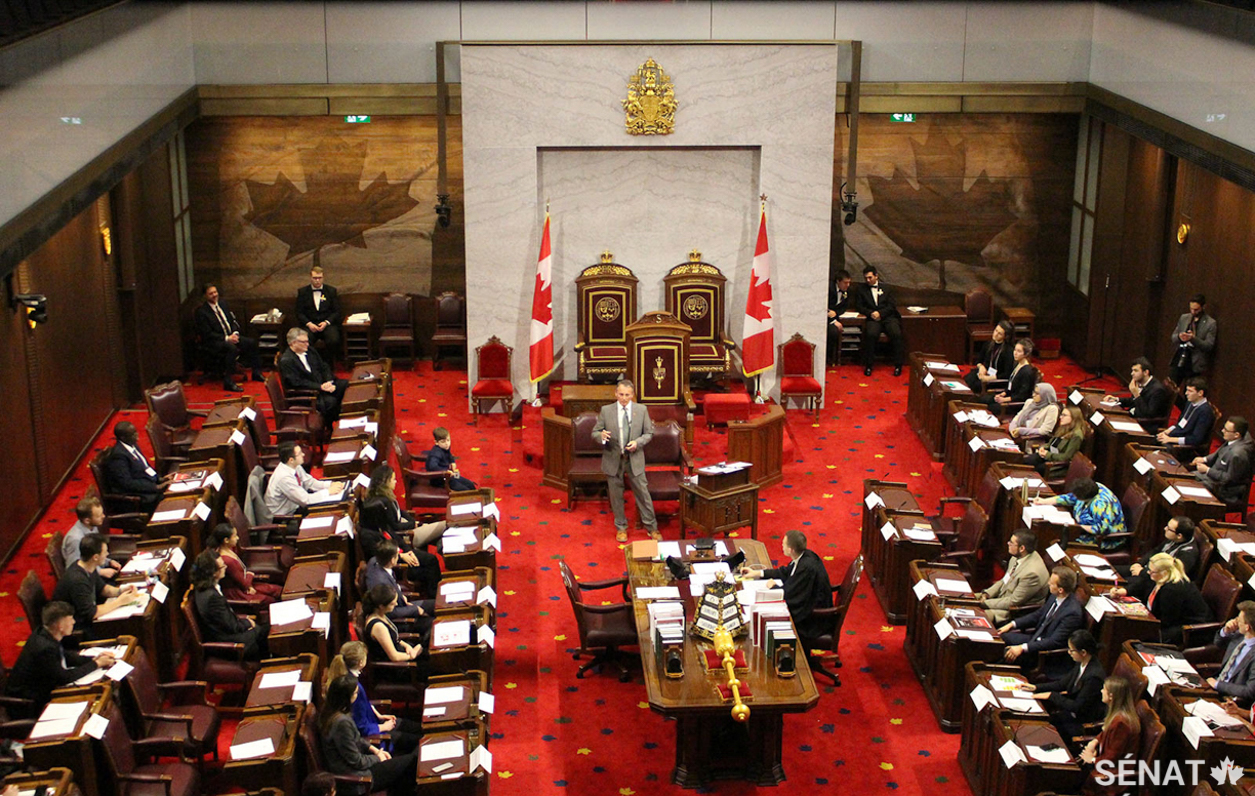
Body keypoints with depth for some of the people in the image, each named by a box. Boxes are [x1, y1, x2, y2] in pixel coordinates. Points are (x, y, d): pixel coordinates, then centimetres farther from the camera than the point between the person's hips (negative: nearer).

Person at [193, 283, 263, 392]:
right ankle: (228, 382, -35)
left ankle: (256, 373, 3)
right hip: (213, 343, -8)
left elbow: (233, 321, 16)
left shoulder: (222, 303, 10)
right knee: (232, 348, -36)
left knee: (252, 342, -9)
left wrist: (235, 333, -5)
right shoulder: (201, 312, -12)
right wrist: (227, 338, -21)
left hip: (230, 336, 8)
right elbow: (207, 334, -16)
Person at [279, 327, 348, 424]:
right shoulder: (286, 361, -13)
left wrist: (329, 383, -9)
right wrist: (320, 387, -25)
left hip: (323, 384, 8)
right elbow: (297, 383, -19)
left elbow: (324, 368, 13)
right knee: (330, 401, -33)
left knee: (347, 384, -7)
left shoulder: (310, 352, 12)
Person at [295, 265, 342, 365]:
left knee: (334, 341, -31)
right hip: (309, 325, 0)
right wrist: (308, 324, -12)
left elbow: (336, 311, 7)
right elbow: (299, 313, 7)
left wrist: (326, 322, -10)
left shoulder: (331, 291, 12)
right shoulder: (302, 292, 12)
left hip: (328, 324, 0)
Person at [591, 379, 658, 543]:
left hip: (634, 459, 0)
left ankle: (651, 527, 17)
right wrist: (601, 436, -24)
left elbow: (649, 433, 5)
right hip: (613, 459, 0)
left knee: (643, 493, 4)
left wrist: (638, 442, -15)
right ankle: (621, 528, 26)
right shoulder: (606, 410, -3)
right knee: (616, 495, 10)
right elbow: (594, 433, 0)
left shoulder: (641, 410, -1)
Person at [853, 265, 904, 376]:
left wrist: (880, 313, -10)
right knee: (871, 334, -34)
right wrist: (870, 313, -9)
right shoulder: (861, 289, 18)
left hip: (888, 316, 1)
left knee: (897, 334, -29)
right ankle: (868, 365, -23)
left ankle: (898, 365, -19)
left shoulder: (885, 288, 18)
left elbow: (891, 305, 9)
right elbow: (858, 306, 10)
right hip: (873, 318, 0)